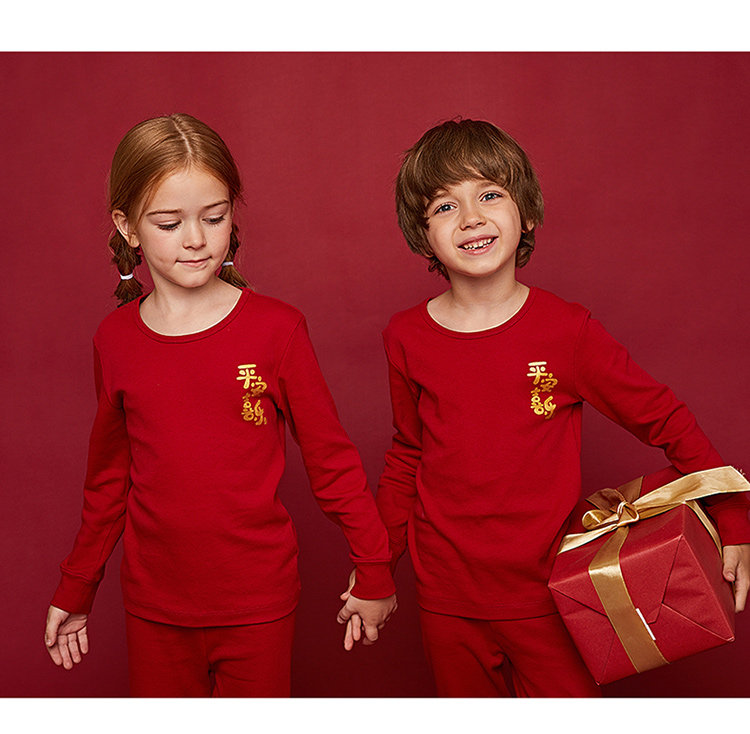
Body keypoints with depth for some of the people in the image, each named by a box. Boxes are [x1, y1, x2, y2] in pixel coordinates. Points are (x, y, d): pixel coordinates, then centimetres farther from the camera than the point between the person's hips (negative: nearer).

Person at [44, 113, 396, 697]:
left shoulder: (276, 327, -10)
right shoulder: (115, 339, -2)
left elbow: (332, 458, -4)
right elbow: (109, 478, 10)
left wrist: (374, 573, 0)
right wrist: (76, 588, 16)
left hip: (259, 604, -2)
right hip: (155, 606, 2)